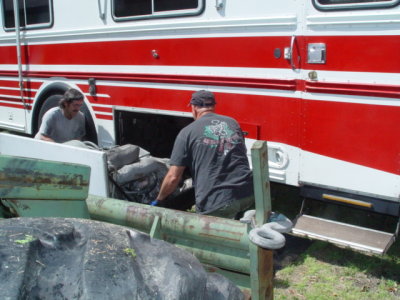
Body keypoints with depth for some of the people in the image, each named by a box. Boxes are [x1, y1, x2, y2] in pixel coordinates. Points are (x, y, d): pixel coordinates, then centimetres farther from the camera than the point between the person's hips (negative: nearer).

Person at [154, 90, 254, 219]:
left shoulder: (187, 132, 2)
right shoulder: (233, 123, 16)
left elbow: (173, 177, 0)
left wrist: (158, 201, 17)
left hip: (216, 203, -5)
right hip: (248, 196, 5)